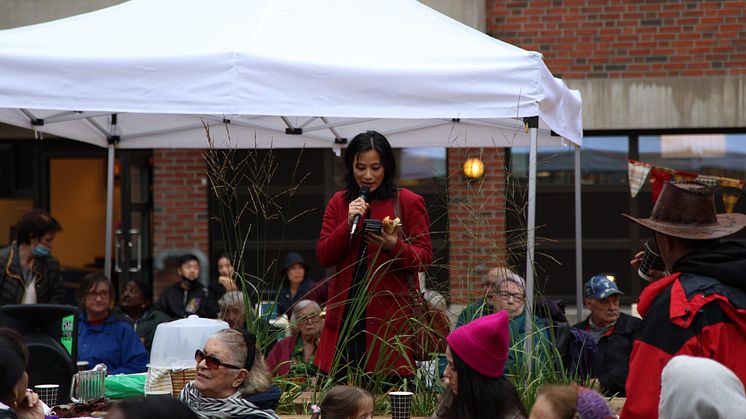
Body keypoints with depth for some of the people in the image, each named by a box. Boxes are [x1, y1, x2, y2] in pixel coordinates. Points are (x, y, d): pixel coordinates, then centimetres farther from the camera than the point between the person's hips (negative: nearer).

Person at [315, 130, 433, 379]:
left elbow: (424, 258, 0)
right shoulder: (339, 203, 14)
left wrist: (394, 246, -19)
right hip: (345, 314, 3)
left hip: (390, 316, -3)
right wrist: (349, 223, -7)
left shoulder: (408, 202, 4)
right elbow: (323, 257, 8)